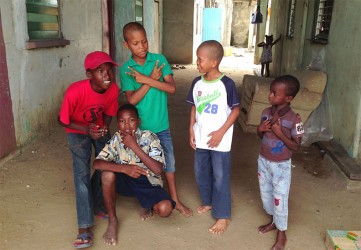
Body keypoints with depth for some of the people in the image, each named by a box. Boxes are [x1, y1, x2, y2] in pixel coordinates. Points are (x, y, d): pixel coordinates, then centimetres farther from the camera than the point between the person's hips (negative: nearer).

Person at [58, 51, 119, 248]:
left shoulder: (113, 89, -23)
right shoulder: (75, 91, -36)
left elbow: (108, 113, -4)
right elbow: (62, 120, -21)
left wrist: (105, 127, -23)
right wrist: (86, 129, -32)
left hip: (100, 128, 4)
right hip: (77, 131, -4)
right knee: (82, 174, -12)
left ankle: (95, 204, 30)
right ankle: (84, 227, -8)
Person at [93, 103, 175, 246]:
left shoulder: (150, 138, -17)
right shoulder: (116, 139, -10)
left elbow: (158, 170, -27)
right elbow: (97, 163, -20)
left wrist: (134, 146, -30)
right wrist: (125, 168, -35)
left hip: (148, 183, -2)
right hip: (126, 181, 2)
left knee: (165, 209, -30)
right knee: (107, 174, -30)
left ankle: (147, 205, 11)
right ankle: (112, 221, -10)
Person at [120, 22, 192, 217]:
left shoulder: (159, 60, -6)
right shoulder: (125, 69, -8)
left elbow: (172, 88, -15)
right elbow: (132, 100, -17)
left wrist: (146, 79, -23)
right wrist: (153, 79, -20)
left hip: (161, 124, 1)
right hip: (139, 126, -1)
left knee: (169, 162, 14)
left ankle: (175, 199, 34)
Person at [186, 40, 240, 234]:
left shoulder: (227, 84, -15)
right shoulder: (197, 83, 1)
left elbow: (235, 110, -10)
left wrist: (221, 132, -15)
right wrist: (191, 129, 3)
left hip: (219, 140, -6)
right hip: (201, 138, 6)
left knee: (220, 177, 4)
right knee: (201, 173, 18)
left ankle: (223, 215, 18)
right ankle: (209, 201, 42)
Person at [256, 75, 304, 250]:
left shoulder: (294, 119, -21)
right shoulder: (266, 112, -4)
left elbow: (296, 146, -16)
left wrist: (279, 133, -27)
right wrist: (260, 129, -14)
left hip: (281, 166, -6)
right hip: (263, 161, 6)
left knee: (280, 199, 5)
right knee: (266, 194, 20)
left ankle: (281, 234, 26)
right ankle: (273, 221, 44)